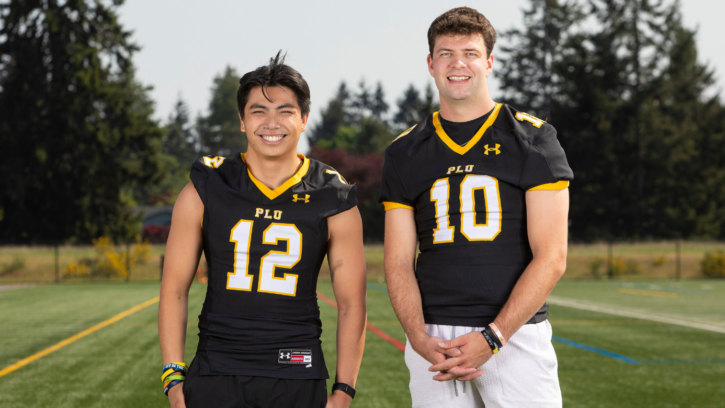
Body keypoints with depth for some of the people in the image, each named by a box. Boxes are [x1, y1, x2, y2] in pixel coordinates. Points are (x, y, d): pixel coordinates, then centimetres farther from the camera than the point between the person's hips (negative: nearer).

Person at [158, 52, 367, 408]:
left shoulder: (333, 202, 1)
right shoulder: (205, 191, 2)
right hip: (216, 377, 0)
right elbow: (174, 288, 4)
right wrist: (174, 378, -3)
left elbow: (351, 303, 4)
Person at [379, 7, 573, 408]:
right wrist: (420, 339, -10)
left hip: (516, 334, -2)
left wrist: (491, 338, -13)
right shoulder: (406, 153, 11)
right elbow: (398, 261, 7)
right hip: (433, 336, 2)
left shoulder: (532, 139, 2)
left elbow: (551, 257, -4)